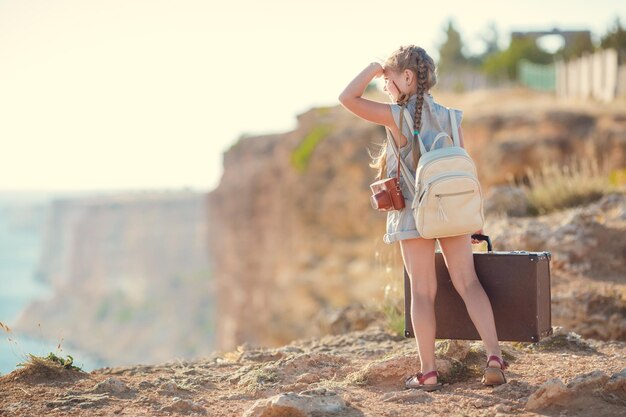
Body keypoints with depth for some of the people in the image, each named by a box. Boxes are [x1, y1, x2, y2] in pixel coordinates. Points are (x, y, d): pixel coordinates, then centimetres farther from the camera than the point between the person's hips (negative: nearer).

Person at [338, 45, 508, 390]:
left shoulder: (398, 117, -9)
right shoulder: (449, 117, 6)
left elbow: (347, 98, -11)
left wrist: (374, 68, 0)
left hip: (415, 215, -4)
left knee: (422, 291, 3)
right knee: (468, 283, 6)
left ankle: (428, 372, 7)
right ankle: (494, 356, -5)